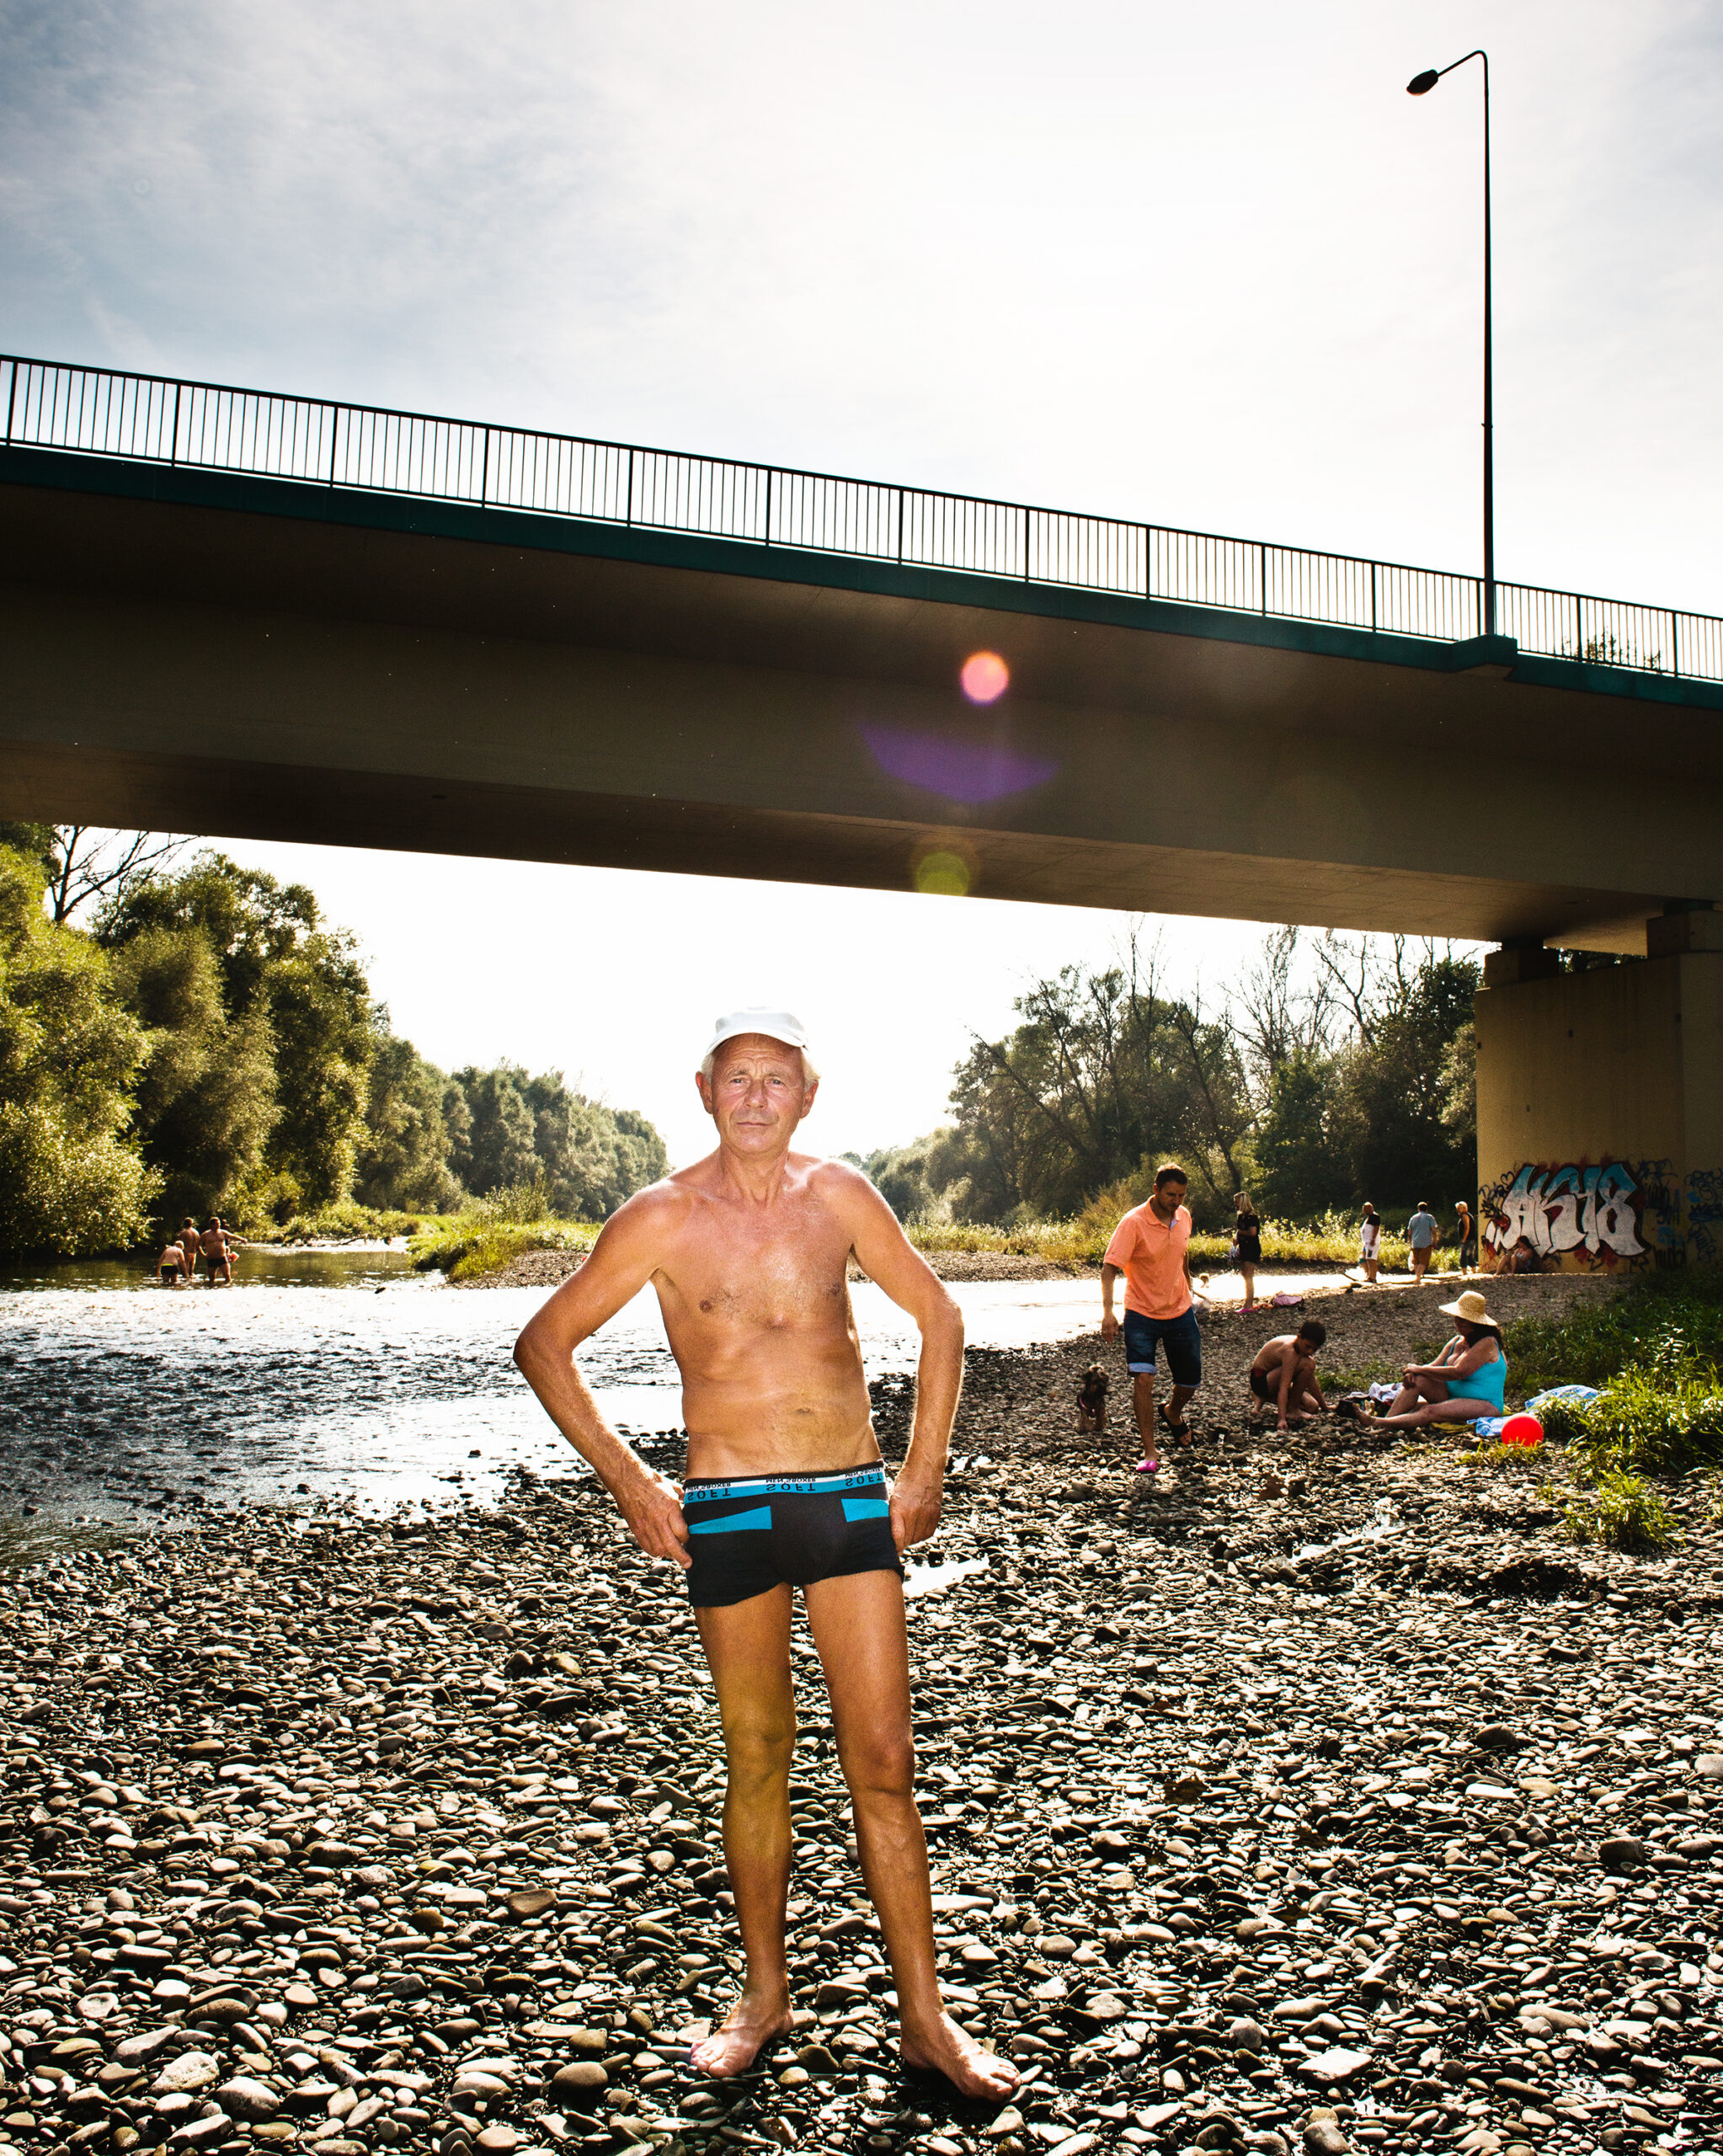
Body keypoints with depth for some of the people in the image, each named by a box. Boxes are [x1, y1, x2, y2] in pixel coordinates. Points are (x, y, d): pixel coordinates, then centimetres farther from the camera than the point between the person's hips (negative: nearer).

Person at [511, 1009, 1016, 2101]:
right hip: (729, 1509, -1)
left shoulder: (838, 1194, 0)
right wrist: (626, 1477, -3)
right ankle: (766, 1994, 29)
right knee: (758, 1758, 10)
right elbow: (545, 1343, 2)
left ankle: (926, 2019, 14)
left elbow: (939, 1317, 11)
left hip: (853, 1499, 1)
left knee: (884, 1763, 2)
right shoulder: (664, 1218, -5)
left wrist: (924, 1470, 5)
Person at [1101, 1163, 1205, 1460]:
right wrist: (1107, 1312, -33)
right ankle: (1149, 1452, -5)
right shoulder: (1133, 1222, -19)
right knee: (1143, 1379, -16)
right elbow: (1109, 1267, -23)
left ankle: (1172, 1413, 45)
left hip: (1180, 1312, 5)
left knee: (1190, 1381, 11)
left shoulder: (1184, 1217, -1)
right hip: (1142, 1313, -5)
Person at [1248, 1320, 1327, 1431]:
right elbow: (1284, 1387, -34)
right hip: (1260, 1379, -10)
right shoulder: (1290, 1351, -28)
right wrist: (1281, 1419, -40)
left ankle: (1262, 1399, 10)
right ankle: (1292, 1409, -11)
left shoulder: (1302, 1346, -1)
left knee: (1312, 1407, 4)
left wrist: (1325, 1408, 15)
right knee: (1308, 1364, -26)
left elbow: (1311, 1381, 9)